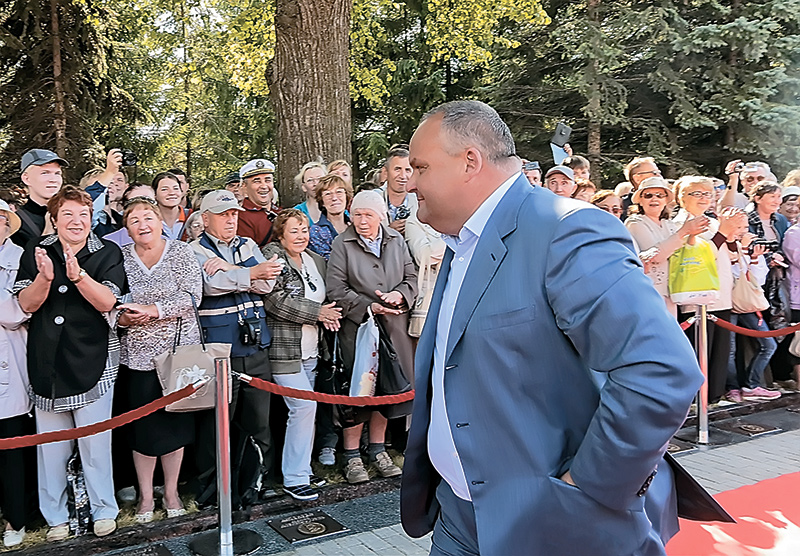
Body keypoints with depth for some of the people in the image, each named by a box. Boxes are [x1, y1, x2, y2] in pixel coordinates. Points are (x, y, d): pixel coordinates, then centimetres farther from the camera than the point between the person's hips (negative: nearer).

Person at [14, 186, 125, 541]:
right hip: (46, 362, 2)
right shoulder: (36, 252, 7)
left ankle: (103, 511, 18)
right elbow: (26, 304, -1)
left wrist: (78, 275, -26)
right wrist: (45, 277, -21)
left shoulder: (108, 253, 1)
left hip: (92, 360, -2)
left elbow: (107, 302, -11)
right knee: (50, 443, 7)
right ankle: (55, 516, 22)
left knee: (95, 440, 1)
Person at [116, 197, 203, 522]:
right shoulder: (121, 258, 6)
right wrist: (123, 318, -16)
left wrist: (152, 310, -19)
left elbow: (192, 295, -11)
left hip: (178, 350, -1)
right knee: (142, 425, 5)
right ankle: (145, 496, 22)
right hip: (137, 355, 1)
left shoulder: (181, 252, 0)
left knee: (175, 422, 7)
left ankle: (171, 492, 23)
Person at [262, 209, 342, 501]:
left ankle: (300, 468, 22)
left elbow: (325, 299, 24)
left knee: (304, 409, 10)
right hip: (284, 348, -7)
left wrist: (327, 315, 0)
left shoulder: (316, 260, 16)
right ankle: (294, 479, -2)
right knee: (304, 405, -12)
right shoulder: (272, 256, -7)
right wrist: (316, 312, -15)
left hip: (310, 349, 7)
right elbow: (275, 300, -18)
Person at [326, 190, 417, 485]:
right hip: (357, 327, -4)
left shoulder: (396, 241, 8)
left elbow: (411, 277, 9)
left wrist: (398, 295, -12)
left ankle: (378, 450, 27)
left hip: (392, 327, 4)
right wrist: (370, 307, -16)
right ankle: (352, 457, 14)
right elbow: (335, 290, -9)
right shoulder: (342, 244, -4)